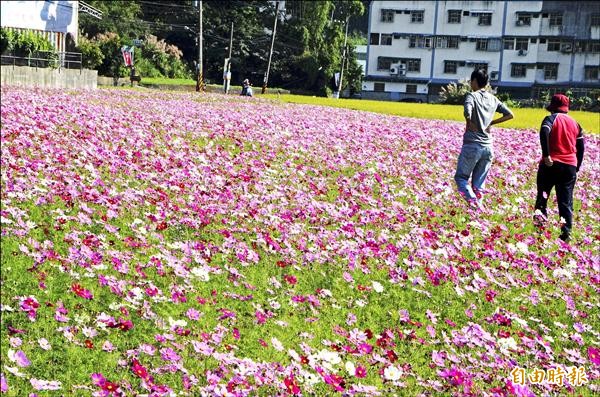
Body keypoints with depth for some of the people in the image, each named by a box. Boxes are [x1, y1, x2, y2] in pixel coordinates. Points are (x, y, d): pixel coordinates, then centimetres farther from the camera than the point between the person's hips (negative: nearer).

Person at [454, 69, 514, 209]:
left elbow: (467, 112, -27)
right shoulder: (493, 99, 10)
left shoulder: (472, 96, -7)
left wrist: (470, 124, -9)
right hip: (488, 146, 5)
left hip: (472, 145, -5)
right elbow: (509, 114, 14)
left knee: (461, 177, 5)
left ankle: (473, 202, -16)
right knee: (479, 182, 11)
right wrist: (491, 123, 11)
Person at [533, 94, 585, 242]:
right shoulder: (575, 123, 15)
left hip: (551, 164, -3)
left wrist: (546, 155, -21)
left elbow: (544, 133, -21)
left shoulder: (551, 119, 0)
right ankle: (566, 232, -3)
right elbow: (580, 147, 15)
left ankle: (540, 213, -8)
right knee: (566, 200, 5)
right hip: (570, 166, 3)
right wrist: (577, 167, 21)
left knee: (543, 192, 14)